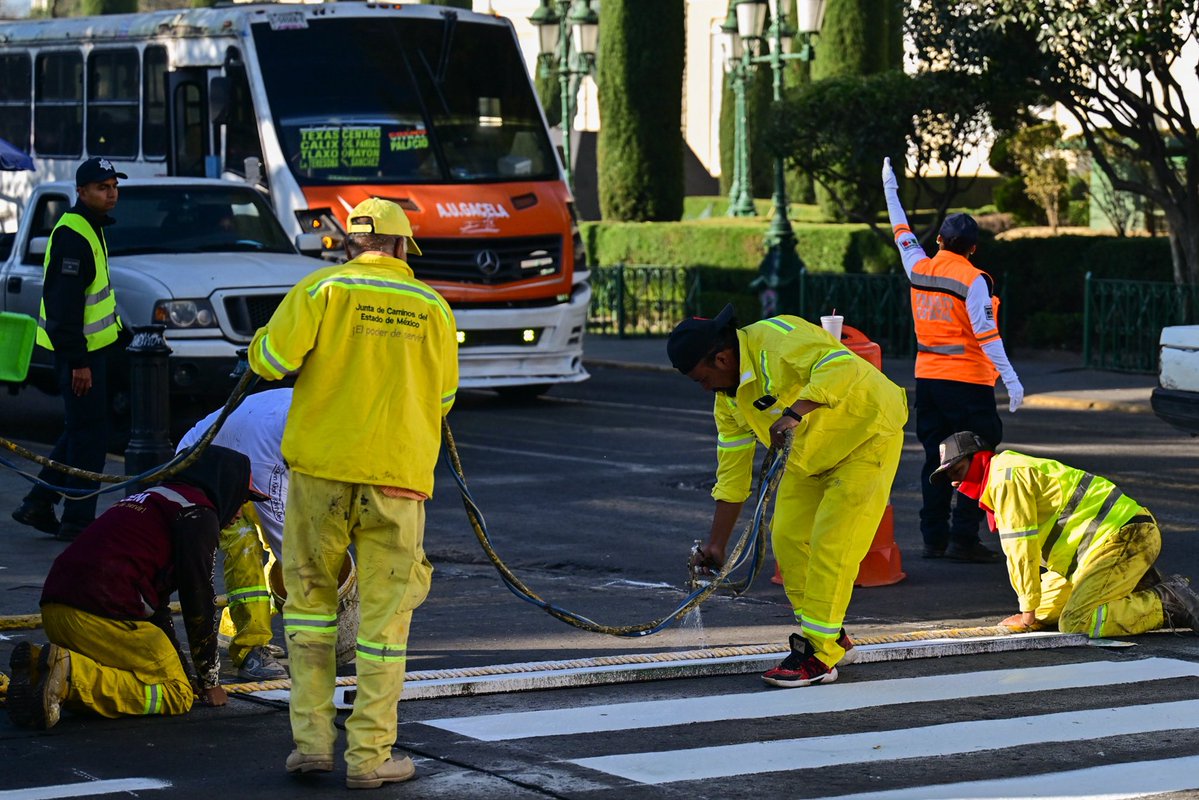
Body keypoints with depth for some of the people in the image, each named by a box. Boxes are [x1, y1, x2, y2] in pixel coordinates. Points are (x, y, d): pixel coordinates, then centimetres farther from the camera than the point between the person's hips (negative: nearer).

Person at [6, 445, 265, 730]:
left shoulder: (157, 496, 31)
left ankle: (39, 666, -1)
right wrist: (210, 681, 10)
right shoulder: (199, 511, 1)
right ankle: (72, 674, -20)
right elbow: (198, 601, 0)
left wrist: (181, 670, 31)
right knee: (177, 695, 0)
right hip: (101, 617, -9)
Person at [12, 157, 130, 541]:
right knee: (89, 433, -5)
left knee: (80, 430, 16)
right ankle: (78, 520, 2)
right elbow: (66, 302, -23)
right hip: (79, 350, -10)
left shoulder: (91, 229, 15)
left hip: (91, 346, 10)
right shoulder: (73, 235, -18)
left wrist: (119, 333, 22)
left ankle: (38, 504, 23)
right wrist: (78, 361, -25)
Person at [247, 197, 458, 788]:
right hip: (399, 474, 1)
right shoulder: (433, 308, 7)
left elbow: (271, 360, -7)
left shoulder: (322, 289, -1)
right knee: (384, 616, 4)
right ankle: (369, 756, 5)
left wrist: (264, 339, 14)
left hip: (323, 466, -1)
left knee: (310, 596, 14)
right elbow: (443, 397, 16)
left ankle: (312, 739, 9)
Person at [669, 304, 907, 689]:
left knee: (831, 545, -13)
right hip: (811, 455, 9)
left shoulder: (777, 339, -27)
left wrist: (795, 412, -49)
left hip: (867, 436, -9)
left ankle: (818, 656, -6)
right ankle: (833, 639, 17)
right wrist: (716, 543, 6)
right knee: (788, 538, 3)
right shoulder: (728, 397, 0)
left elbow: (842, 365, -41)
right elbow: (732, 473, 6)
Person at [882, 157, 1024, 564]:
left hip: (927, 378, 6)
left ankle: (934, 537, 11)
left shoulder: (919, 270, 4)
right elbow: (986, 333, -17)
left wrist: (890, 188, 34)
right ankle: (963, 539, -8)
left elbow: (903, 233, 21)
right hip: (967, 381, -6)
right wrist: (1010, 378, -17)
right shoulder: (973, 281, -11)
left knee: (936, 459, 11)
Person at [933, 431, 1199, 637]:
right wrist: (1036, 611, 20)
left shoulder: (1006, 477, -9)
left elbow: (1021, 547, -13)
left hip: (1122, 537, -11)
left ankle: (1169, 604, -13)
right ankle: (1144, 590, 12)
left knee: (1075, 624, -20)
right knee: (1044, 613, 13)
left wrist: (1028, 614, -8)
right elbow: (1032, 546, 25)